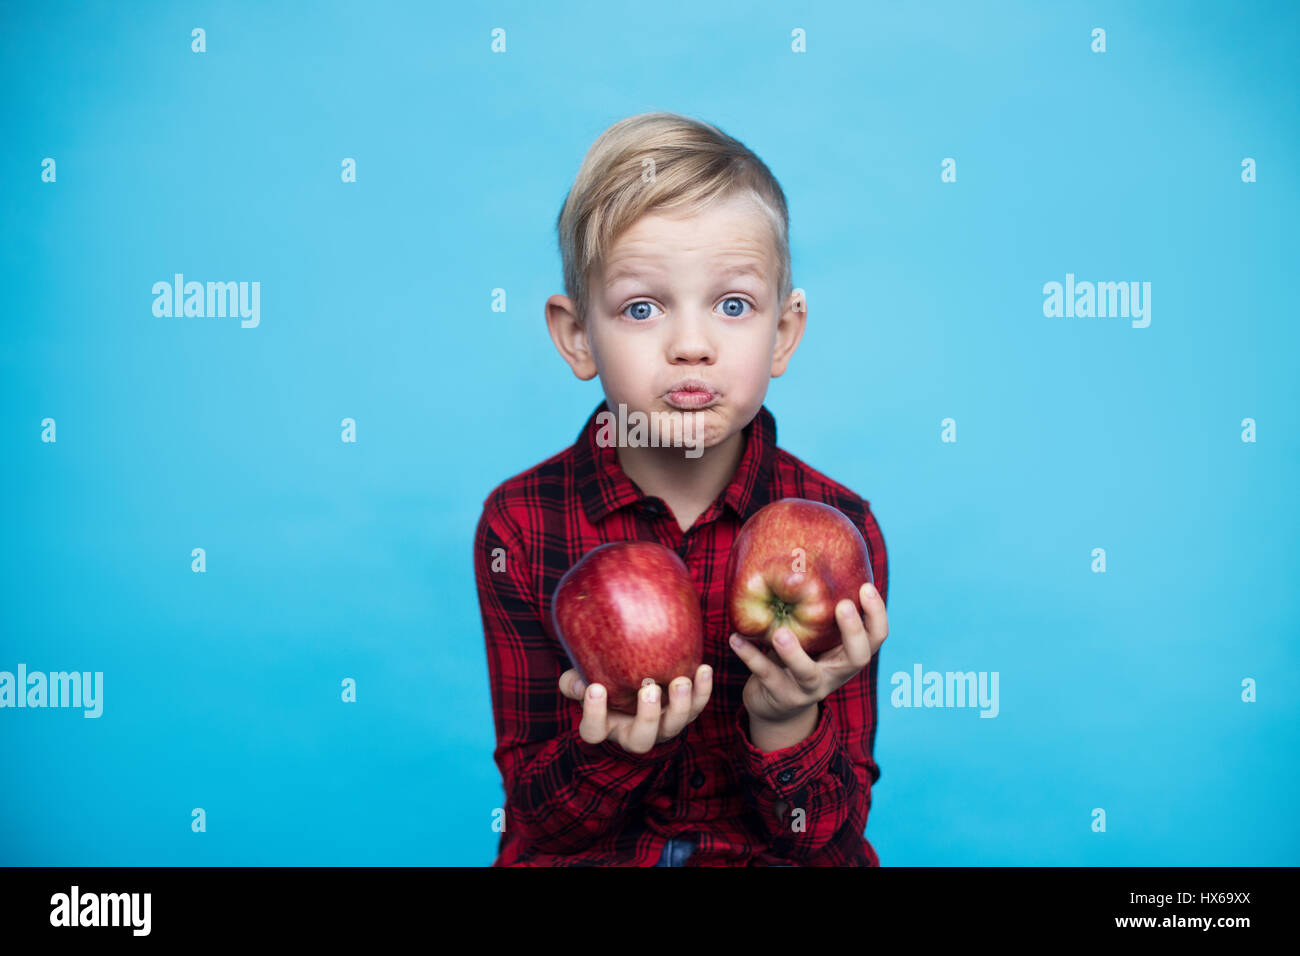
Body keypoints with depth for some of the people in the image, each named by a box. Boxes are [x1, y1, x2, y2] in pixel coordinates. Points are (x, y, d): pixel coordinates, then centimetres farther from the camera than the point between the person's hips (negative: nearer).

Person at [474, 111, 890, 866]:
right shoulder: (518, 525, -7)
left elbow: (833, 837, -6)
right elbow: (537, 811, -4)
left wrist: (785, 723, -23)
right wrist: (613, 745, -22)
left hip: (770, 857, 0)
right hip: (583, 855, 0)